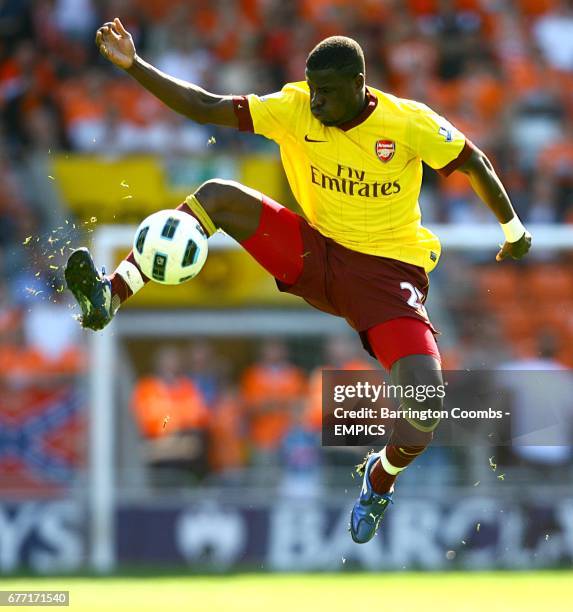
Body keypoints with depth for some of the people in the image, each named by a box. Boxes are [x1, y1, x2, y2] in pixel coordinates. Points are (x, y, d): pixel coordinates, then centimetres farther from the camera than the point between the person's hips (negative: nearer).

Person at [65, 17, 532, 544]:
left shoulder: (409, 124, -15)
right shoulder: (295, 109, -8)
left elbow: (474, 162, 0)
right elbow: (207, 108, -11)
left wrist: (513, 229, 6)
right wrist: (134, 66, -22)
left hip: (389, 273, -3)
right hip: (314, 255, 3)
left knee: (425, 408, -22)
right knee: (216, 197, -20)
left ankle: (382, 476, 15)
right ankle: (111, 296, -25)